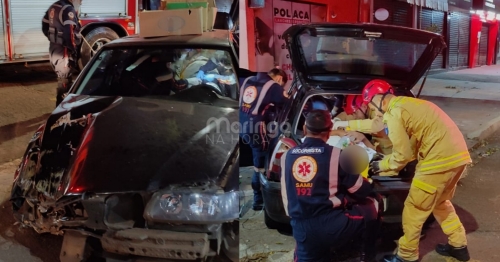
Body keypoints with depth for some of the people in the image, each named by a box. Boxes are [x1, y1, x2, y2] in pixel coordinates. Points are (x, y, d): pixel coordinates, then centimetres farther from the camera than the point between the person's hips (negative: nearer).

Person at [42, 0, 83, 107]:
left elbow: (45, 27, 19)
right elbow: (69, 34, -27)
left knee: (63, 80, 21)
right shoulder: (68, 9, -19)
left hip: (53, 49, 10)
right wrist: (73, 49, -14)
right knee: (64, 82, -1)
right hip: (63, 52, -10)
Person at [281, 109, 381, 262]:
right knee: (374, 204, 18)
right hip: (332, 225, -4)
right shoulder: (334, 155, -5)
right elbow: (361, 189, 5)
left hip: (301, 229, 4)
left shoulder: (287, 156, 8)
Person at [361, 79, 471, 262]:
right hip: (457, 154, 10)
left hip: (440, 159, -10)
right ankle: (458, 246, 36)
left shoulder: (394, 113, -10)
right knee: (441, 203, 29)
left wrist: (382, 165, 10)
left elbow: (402, 155, -8)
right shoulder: (406, 103, 21)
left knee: (414, 209, 5)